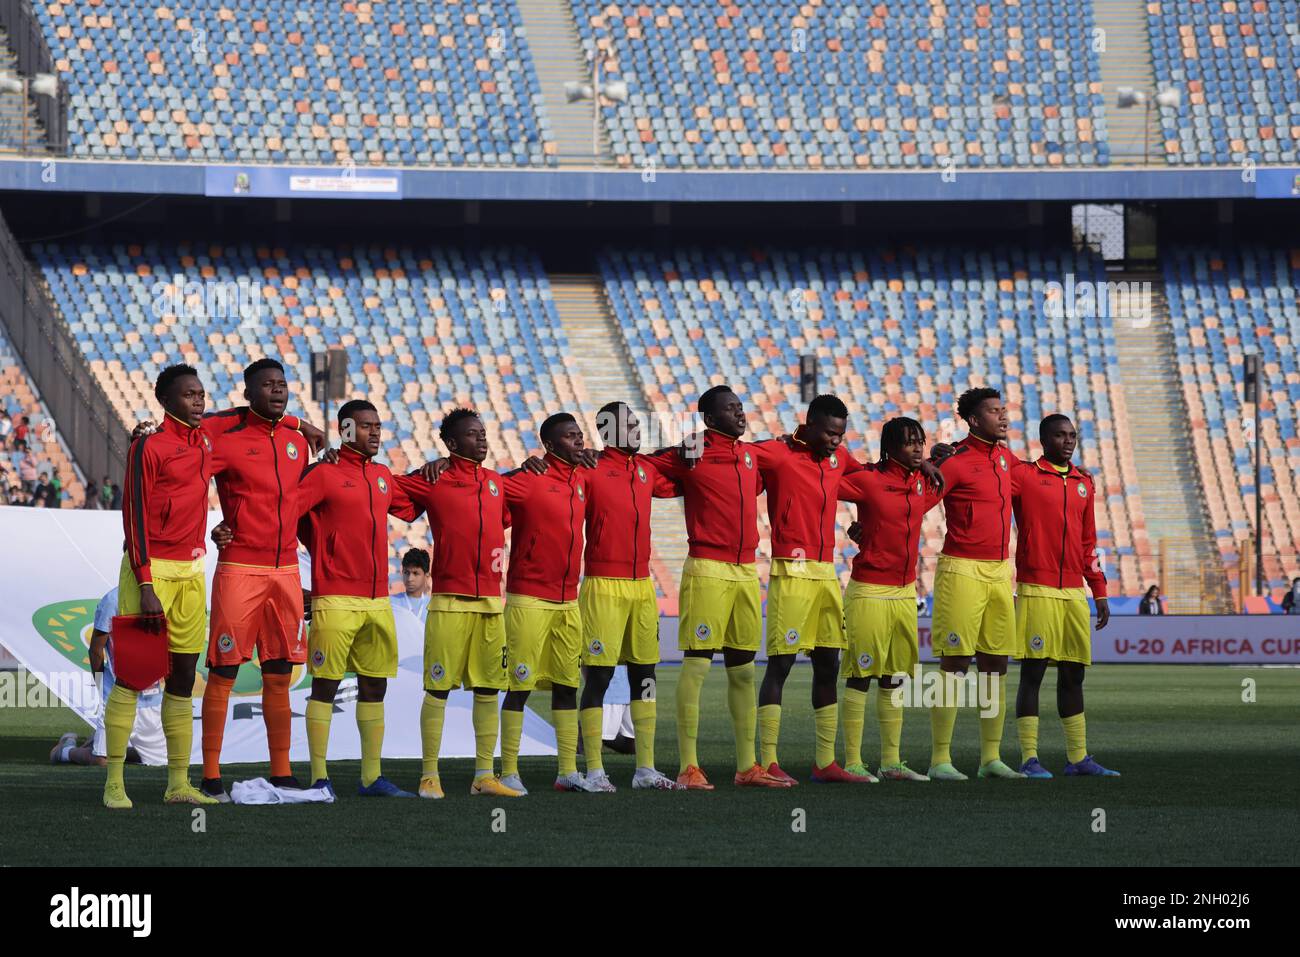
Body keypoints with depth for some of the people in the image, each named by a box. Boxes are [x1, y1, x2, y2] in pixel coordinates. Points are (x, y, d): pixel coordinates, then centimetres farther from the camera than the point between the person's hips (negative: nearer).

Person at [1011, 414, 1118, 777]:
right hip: (1035, 591, -6)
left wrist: (1100, 593, 18)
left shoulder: (1084, 484, 16)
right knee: (1032, 673, -5)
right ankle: (1029, 759, -3)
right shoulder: (1023, 475, -1)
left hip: (1074, 593, 6)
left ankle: (1078, 757, 14)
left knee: (1073, 674, 9)